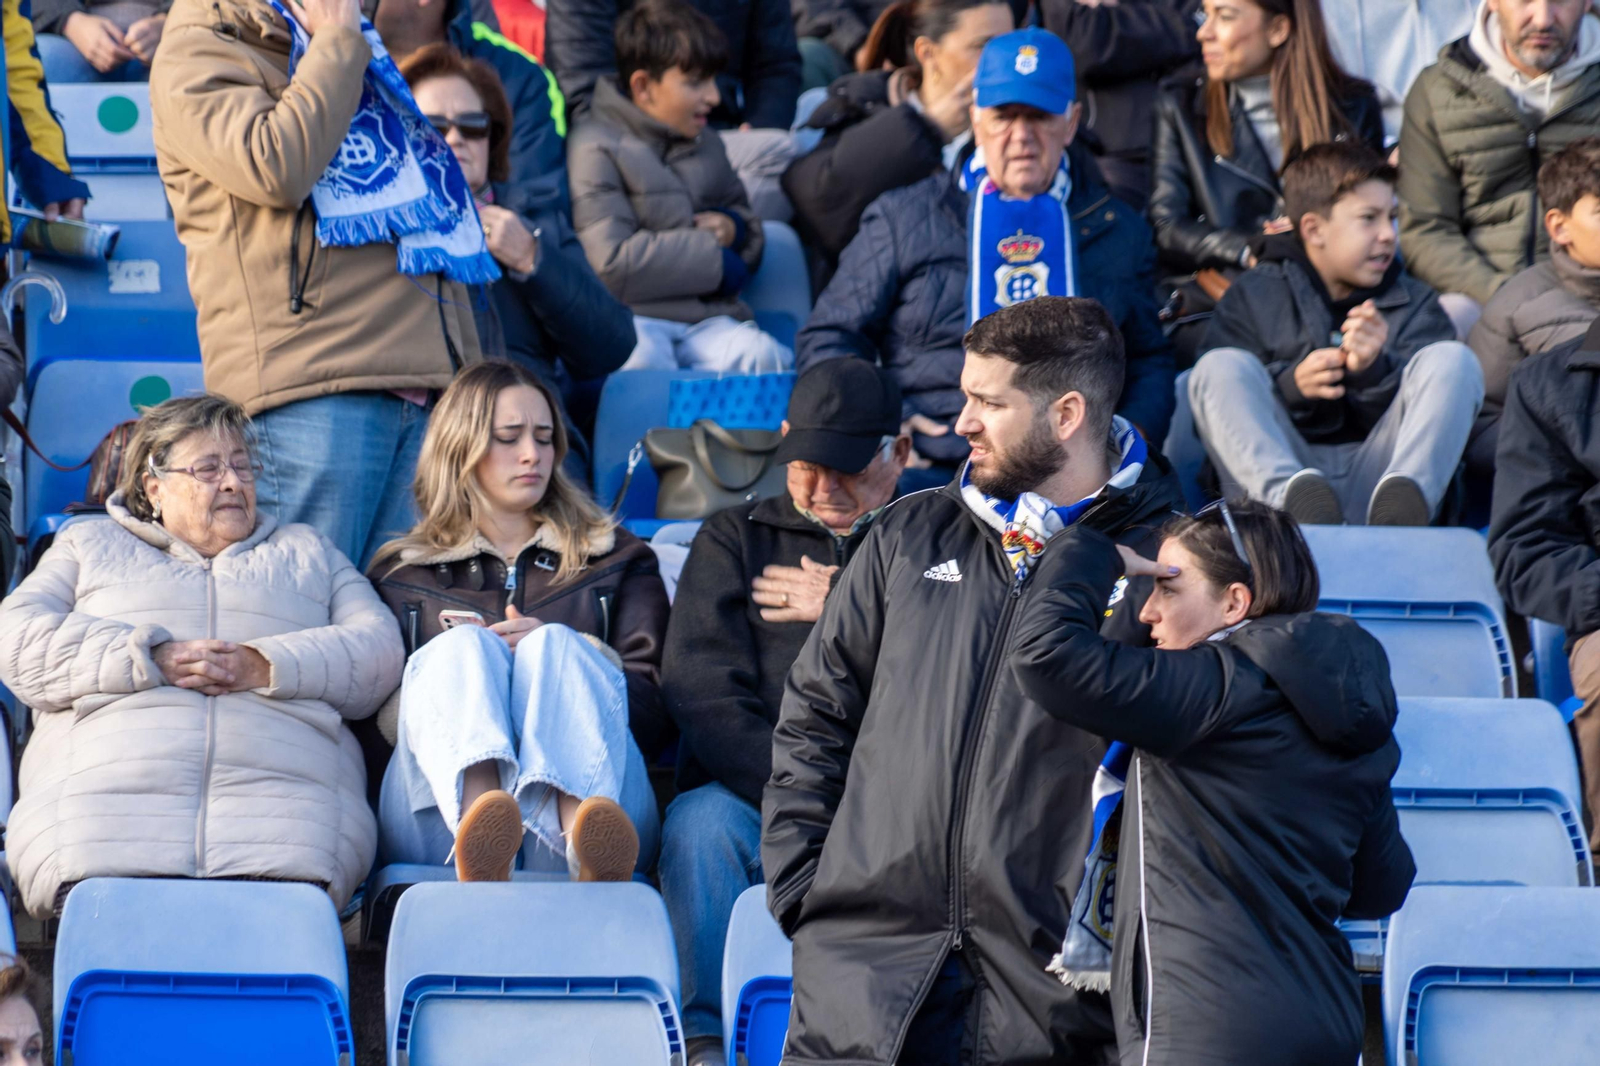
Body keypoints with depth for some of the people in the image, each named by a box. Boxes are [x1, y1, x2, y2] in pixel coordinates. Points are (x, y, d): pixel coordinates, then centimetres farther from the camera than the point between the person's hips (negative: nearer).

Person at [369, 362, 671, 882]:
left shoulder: (617, 561, 31)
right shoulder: (403, 574, 30)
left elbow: (654, 714, 15)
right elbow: (371, 719, 15)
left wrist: (553, 656, -1)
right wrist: (453, 665, -4)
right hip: (441, 815, 0)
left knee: (553, 644, -27)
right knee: (464, 646, -26)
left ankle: (585, 838, -64)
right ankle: (479, 835, -62)